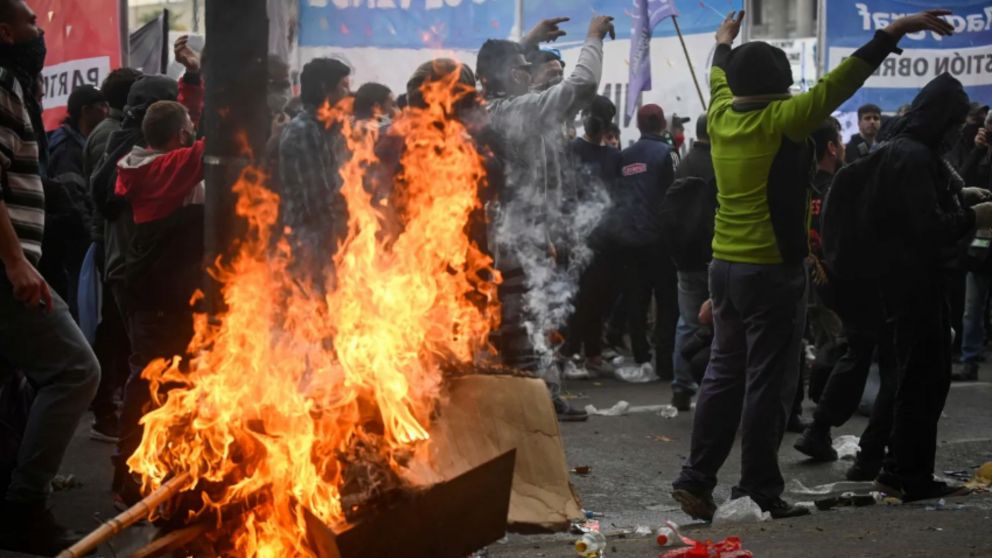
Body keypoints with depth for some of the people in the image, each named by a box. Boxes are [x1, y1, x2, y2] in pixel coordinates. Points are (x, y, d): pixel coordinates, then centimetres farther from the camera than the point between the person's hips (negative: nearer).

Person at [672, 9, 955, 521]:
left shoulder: (720, 117, 6)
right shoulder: (781, 119, -12)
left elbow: (720, 78, 27)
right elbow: (838, 83, -16)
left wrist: (724, 42, 47)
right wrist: (894, 32, -15)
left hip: (725, 266, 7)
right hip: (772, 270, -7)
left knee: (724, 375, 13)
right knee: (768, 382, -1)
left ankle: (696, 478, 12)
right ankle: (758, 491, 3)